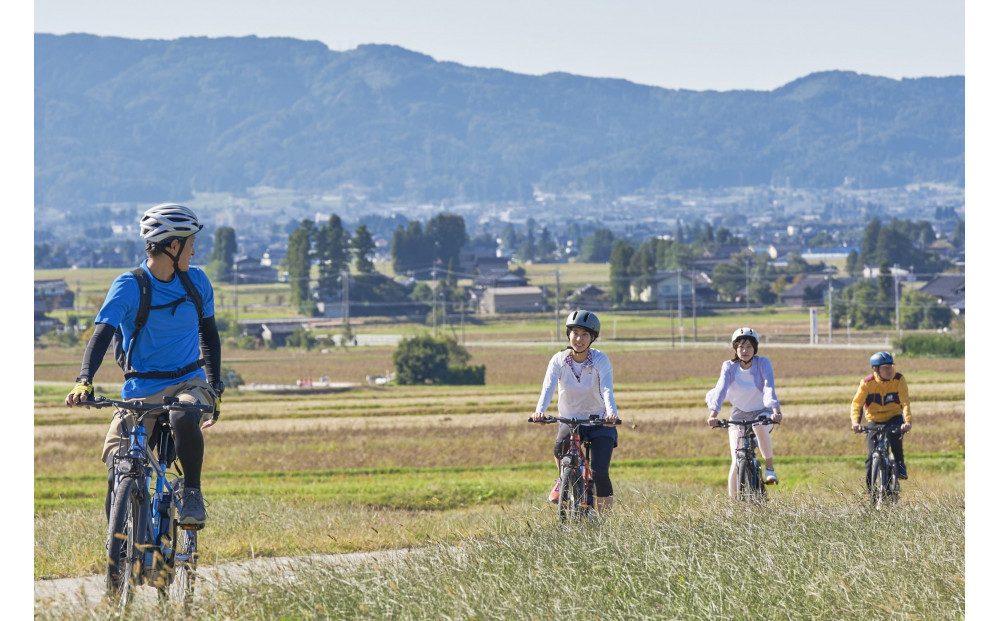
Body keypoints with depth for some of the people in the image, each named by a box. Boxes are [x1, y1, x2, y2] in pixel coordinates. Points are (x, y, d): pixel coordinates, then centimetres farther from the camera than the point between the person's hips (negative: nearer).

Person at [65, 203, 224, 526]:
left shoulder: (196, 281, 4)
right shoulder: (128, 286, -10)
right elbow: (102, 335, -21)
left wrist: (215, 386, 10)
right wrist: (84, 382, -38)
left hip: (188, 382, 1)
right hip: (140, 390, -1)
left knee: (185, 420, -36)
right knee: (117, 475, -13)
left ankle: (192, 493, -14)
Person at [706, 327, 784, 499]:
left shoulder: (763, 363, -16)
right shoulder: (729, 367, -13)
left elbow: (769, 388, -30)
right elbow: (721, 389, -28)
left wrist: (776, 411, -48)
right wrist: (713, 414, -45)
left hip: (762, 411, -1)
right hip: (739, 414, 1)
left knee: (760, 426, -39)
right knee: (737, 463, -12)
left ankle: (769, 467, -19)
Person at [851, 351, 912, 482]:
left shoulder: (898, 380, -14)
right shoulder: (867, 383, -13)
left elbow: (905, 402, -22)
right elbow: (856, 404, -15)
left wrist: (908, 421, -38)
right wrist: (855, 422, -33)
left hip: (893, 418, -1)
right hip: (874, 420, 1)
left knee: (895, 436, -35)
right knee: (872, 455, -10)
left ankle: (900, 465, -15)